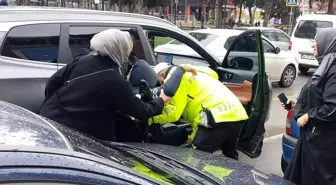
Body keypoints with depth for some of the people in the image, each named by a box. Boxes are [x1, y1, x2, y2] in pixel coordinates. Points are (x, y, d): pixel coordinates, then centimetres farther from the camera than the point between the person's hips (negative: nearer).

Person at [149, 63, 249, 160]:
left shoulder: (176, 77, 2)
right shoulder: (191, 74, 30)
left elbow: (173, 113, -6)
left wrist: (151, 118, 4)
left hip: (219, 116, -9)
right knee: (230, 155, 27)